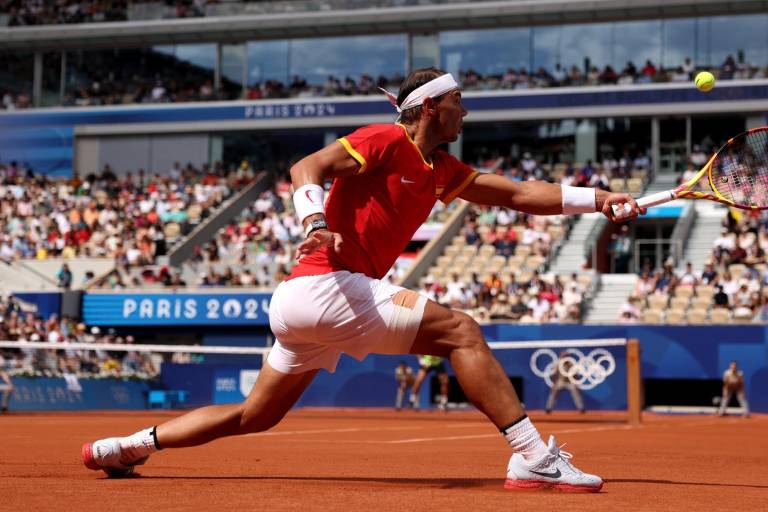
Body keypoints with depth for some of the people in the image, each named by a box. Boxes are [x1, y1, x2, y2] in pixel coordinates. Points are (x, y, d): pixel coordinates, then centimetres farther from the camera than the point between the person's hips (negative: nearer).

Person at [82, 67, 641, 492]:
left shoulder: (441, 171, 20)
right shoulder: (386, 140, -5)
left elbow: (517, 193, 17)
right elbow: (307, 167, -15)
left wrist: (595, 199, 8)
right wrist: (317, 223, -33)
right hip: (326, 283, -10)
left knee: (254, 416, 17)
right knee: (460, 330, -16)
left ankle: (128, 446, 24)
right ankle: (534, 458, -21)